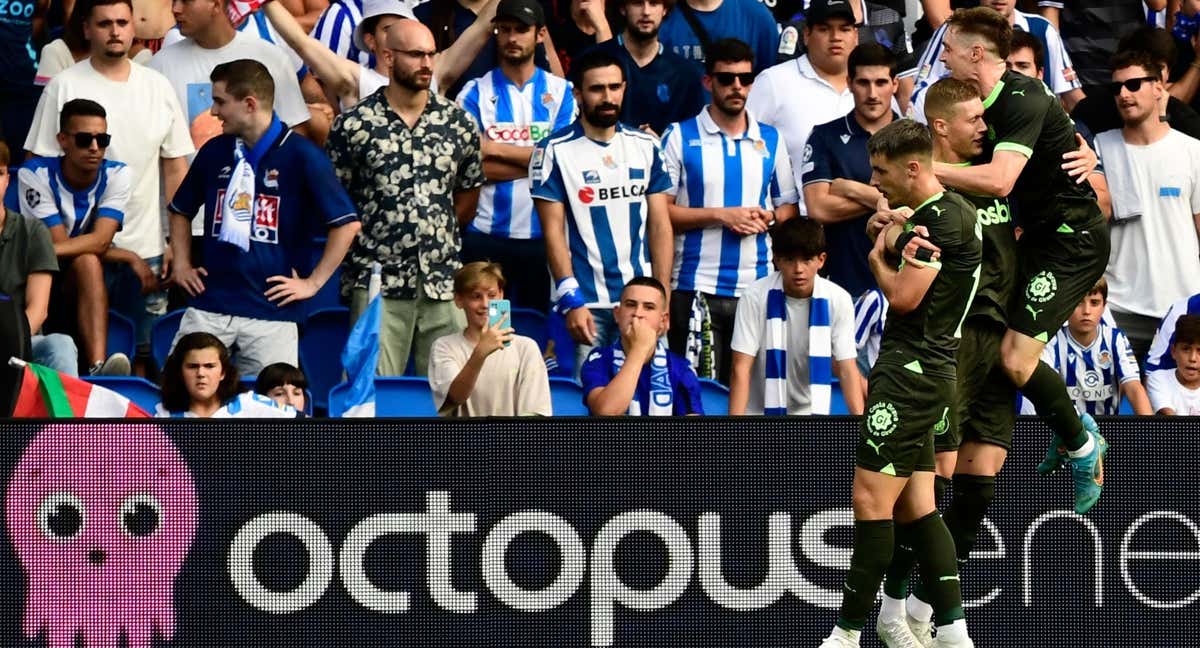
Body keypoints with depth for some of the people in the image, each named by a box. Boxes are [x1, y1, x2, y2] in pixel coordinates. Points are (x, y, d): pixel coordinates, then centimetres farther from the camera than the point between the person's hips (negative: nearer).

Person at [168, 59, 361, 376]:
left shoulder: (301, 156, -6)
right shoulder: (215, 152, 11)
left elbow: (347, 223, -7)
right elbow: (180, 210, 27)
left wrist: (313, 282, -7)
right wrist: (182, 264, 15)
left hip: (272, 313, -4)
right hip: (207, 307, 4)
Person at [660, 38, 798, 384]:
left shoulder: (770, 140, 14)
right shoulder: (681, 136, 2)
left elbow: (789, 206, 19)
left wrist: (769, 218, -4)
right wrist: (721, 216, -11)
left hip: (757, 287, 3)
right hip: (696, 289, -3)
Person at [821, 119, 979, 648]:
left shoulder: (944, 217, -14)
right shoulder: (924, 216, 18)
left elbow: (903, 296, -17)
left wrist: (878, 260, 2)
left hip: (912, 375, -11)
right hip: (922, 372, 11)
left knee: (871, 499, -9)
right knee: (915, 507, 7)